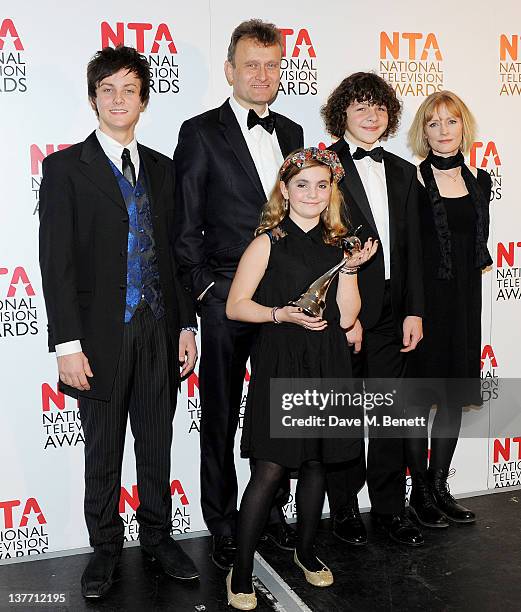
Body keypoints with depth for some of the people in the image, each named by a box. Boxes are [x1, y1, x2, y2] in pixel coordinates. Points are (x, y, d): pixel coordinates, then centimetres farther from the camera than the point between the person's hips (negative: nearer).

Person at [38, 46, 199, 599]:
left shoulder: (162, 169, 11)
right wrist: (67, 344, -14)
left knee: (157, 444, 14)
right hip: (102, 334, -3)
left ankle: (158, 537, 31)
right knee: (103, 450, 10)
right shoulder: (65, 168, -2)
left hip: (159, 330, 4)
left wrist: (186, 325, 6)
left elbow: (176, 253, 12)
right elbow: (56, 262, -8)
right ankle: (105, 547, 28)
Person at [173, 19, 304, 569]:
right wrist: (206, 290, -10)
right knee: (221, 416, 8)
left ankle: (272, 509, 32)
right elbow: (185, 228, -5)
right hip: (227, 298, -4)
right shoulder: (200, 132, -3)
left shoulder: (291, 133, 12)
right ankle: (223, 526, 24)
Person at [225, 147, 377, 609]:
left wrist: (350, 267, -8)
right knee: (271, 467, -3)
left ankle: (305, 551, 35)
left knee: (316, 462, 13)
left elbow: (345, 317, 2)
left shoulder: (337, 244, 8)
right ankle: (241, 571, 11)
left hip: (327, 365, 5)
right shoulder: (269, 242, -4)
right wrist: (283, 314, -18)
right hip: (281, 363, -4)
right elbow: (236, 306, -5)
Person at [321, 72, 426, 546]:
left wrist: (415, 311, 4)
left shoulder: (402, 172, 13)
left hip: (392, 315, 5)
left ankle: (390, 507, 27)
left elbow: (412, 248, 11)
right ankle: (345, 509, 24)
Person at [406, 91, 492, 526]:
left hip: (465, 301, 6)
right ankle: (420, 490, 17)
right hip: (425, 298, -5)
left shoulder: (479, 180, 9)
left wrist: (466, 275, 9)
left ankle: (440, 486, 24)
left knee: (455, 393, 11)